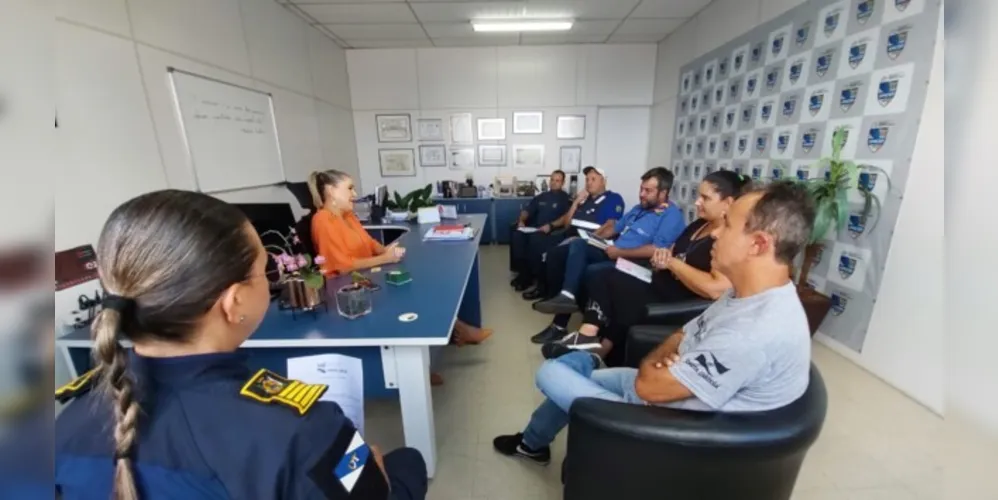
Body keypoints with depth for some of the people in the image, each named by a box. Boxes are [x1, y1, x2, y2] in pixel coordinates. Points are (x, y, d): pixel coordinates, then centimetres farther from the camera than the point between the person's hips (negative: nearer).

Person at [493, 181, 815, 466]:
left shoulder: (758, 331, -35)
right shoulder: (749, 295, -3)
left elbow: (648, 385, -30)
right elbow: (683, 337, 7)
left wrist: (651, 364, -7)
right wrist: (660, 362, -14)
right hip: (668, 385, 9)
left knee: (550, 372, -5)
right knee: (570, 364, 16)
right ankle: (532, 442, 41)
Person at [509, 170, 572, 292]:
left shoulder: (566, 199, 5)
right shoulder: (541, 197, 23)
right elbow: (527, 210, 18)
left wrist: (551, 225, -24)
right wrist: (521, 220, -3)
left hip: (553, 231, -5)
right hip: (534, 228, 5)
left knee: (535, 238, -35)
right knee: (517, 233, -25)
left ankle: (528, 276, -20)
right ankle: (522, 270, -20)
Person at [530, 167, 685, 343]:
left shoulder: (672, 216, -10)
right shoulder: (639, 208, 20)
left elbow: (656, 251, -23)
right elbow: (616, 227, 26)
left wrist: (619, 252, -19)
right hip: (613, 253, 9)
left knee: (587, 272, -27)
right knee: (578, 244, -16)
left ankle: (560, 325, -16)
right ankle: (567, 296, -32)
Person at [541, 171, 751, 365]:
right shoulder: (699, 225, 12)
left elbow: (717, 289, -29)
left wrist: (672, 262, -18)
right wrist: (662, 255, -6)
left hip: (680, 308, -9)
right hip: (661, 289, 10)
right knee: (602, 278, 2)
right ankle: (589, 337, -5)